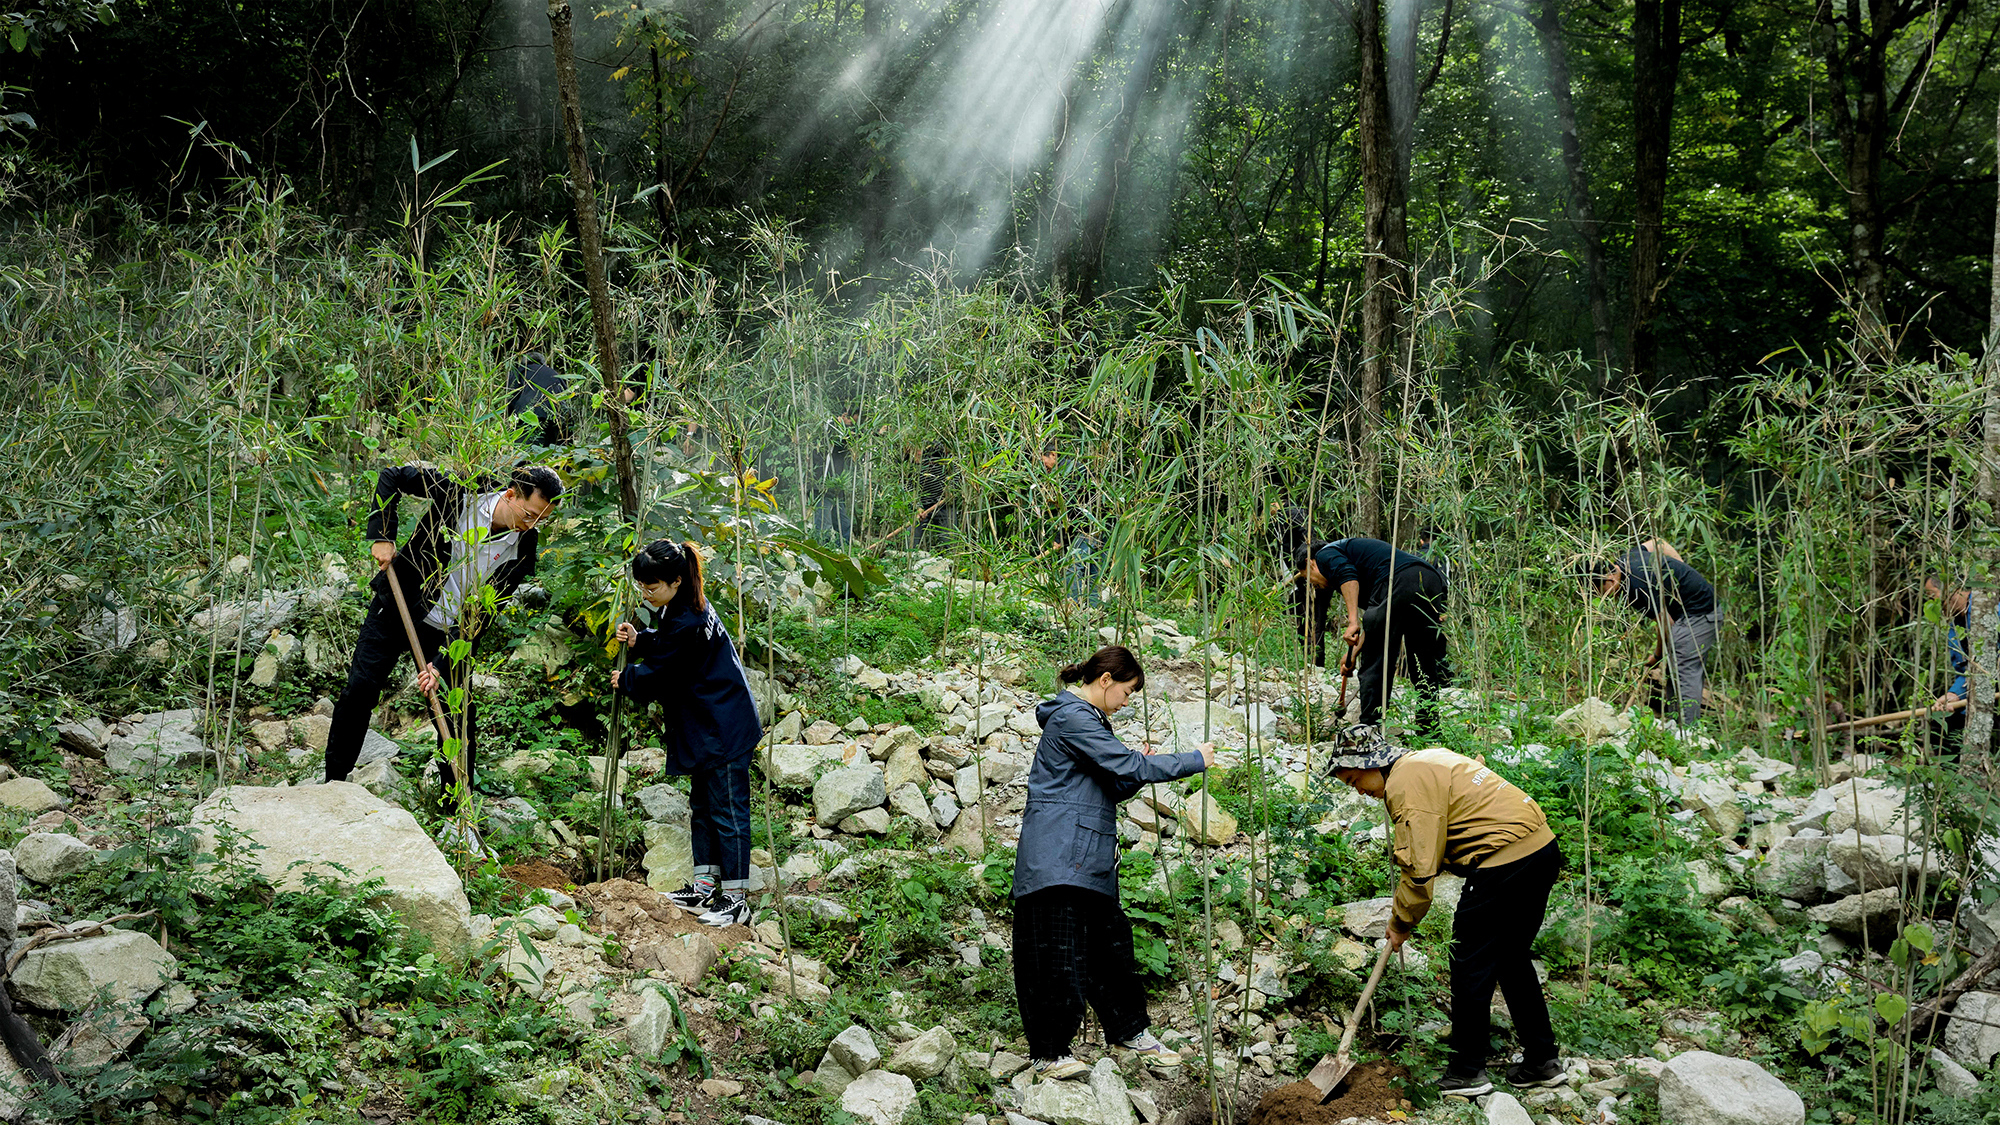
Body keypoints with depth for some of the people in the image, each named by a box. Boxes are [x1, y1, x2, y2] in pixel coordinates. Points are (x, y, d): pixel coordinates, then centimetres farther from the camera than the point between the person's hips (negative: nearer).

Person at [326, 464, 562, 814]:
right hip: (396, 608, -1)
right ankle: (334, 782, 14)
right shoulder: (460, 492, -20)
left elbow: (481, 613, -14)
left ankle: (456, 808, 13)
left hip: (449, 631, 1)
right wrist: (381, 536, -18)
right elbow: (392, 477, -8)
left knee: (459, 716, -1)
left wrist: (442, 664, -20)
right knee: (359, 691, -3)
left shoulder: (522, 548, -15)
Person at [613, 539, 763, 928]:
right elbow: (666, 645, 20)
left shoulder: (686, 623, -26)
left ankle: (736, 900, 3)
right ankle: (704, 887, 27)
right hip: (708, 726, 11)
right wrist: (640, 639, 1)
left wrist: (625, 681, 3)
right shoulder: (687, 606, 4)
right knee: (702, 805, 17)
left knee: (727, 812, -4)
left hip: (724, 731, -11)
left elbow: (657, 676, -16)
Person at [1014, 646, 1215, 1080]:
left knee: (1109, 942, 16)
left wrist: (1139, 768, 4)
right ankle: (1049, 1052, 0)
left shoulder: (1087, 719, 21)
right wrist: (1194, 761, -7)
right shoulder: (1072, 718, -13)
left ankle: (1130, 1031, 28)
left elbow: (1110, 788, 22)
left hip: (1088, 859, 10)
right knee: (1058, 951, -7)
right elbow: (1129, 766, -16)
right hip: (1058, 856, -10)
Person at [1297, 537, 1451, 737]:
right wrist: (1355, 652, 40)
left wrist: (1352, 622, -16)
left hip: (1398, 583, -9)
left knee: (1375, 666, 1)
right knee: (1427, 666, 16)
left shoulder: (1326, 554, 16)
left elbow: (1348, 575, -10)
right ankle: (1429, 733, 19)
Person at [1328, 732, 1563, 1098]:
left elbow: (1420, 868, -14)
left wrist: (1400, 923, -1)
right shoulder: (1428, 759, 20)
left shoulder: (1406, 782, -12)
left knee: (1471, 963, 1)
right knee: (1511, 957, 20)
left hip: (1505, 860, -10)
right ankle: (1542, 1060, 25)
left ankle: (1467, 1071, 9)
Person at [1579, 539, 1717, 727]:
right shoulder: (1625, 559, 0)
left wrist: (1656, 656, -3)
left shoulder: (1638, 589, -28)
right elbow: (1657, 542, 19)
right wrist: (1683, 570, 21)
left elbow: (1666, 625, -19)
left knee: (1687, 675, -12)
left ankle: (1686, 731, -14)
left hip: (1697, 615, -11)